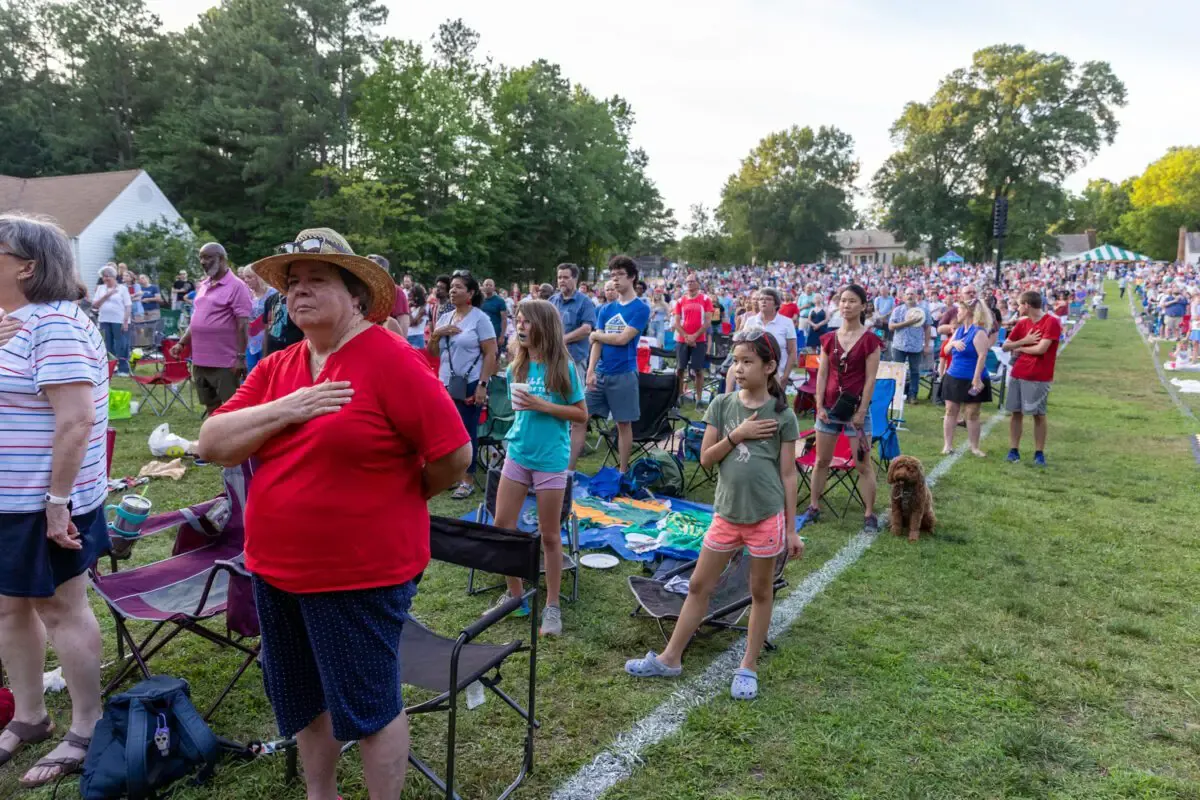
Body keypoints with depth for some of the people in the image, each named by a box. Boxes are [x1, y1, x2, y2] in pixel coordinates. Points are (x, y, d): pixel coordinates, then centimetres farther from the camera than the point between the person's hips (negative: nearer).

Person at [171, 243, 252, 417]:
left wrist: (241, 357, -18)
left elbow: (243, 325, -14)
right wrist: (182, 343, 14)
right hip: (201, 361, 8)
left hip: (225, 363, -8)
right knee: (211, 408, 16)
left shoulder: (236, 286, -10)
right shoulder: (203, 286, 14)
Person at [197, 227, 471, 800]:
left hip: (361, 578, -7)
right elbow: (212, 444, -1)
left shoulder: (392, 360, -16)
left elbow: (453, 455, -18)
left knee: (367, 708, 9)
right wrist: (287, 408, -16)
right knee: (303, 701, 23)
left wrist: (400, 498, 0)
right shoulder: (275, 368, 5)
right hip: (275, 572, 7)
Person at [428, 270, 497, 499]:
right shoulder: (444, 318, 11)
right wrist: (436, 333, -5)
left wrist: (482, 384, -16)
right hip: (445, 385, 6)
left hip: (469, 385, -6)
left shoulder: (480, 318, -5)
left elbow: (491, 354, -9)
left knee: (466, 432, -1)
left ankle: (466, 480, 8)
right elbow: (432, 353, 14)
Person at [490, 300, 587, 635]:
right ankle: (514, 594, 26)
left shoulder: (564, 367, -11)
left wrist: (544, 406, -19)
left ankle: (552, 606, 18)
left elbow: (582, 415, -9)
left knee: (550, 536, 5)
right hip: (517, 454, 5)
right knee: (502, 527, 7)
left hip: (551, 459, -5)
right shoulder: (516, 368, 2)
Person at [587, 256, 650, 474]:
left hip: (624, 374, -5)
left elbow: (622, 339, -14)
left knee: (623, 423, 5)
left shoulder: (641, 308, -5)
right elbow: (597, 342, 3)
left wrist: (596, 335, 0)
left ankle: (622, 471, 17)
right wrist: (591, 370, -10)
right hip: (600, 372, 5)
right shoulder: (606, 309, 10)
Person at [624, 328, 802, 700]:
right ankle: (670, 658, 23)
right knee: (698, 586, 11)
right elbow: (706, 459, 0)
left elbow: (788, 474, -3)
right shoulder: (722, 404, 0)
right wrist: (737, 434, -16)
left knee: (760, 592, 11)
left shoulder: (782, 414, -7)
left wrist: (791, 529, -4)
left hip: (767, 516, -3)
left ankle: (748, 667, 26)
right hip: (726, 513, 3)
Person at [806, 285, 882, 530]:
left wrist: (861, 412, -12)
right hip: (829, 407, 4)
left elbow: (870, 379, -9)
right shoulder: (829, 339, 5)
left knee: (863, 465, 2)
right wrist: (820, 406, -2)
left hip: (855, 408, -4)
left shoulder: (870, 340, -7)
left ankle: (869, 514, 11)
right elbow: (822, 374, 5)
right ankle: (813, 507, 24)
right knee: (821, 461, 12)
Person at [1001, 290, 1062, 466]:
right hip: (1017, 375, 6)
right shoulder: (1022, 323, 9)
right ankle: (1013, 450, 13)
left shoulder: (1052, 322, -10)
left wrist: (1020, 348, -1)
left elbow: (1041, 348, -19)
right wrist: (1024, 340, -8)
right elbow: (1005, 347, 8)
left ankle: (1039, 453, 10)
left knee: (1039, 415, 1)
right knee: (1016, 412, 6)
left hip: (1039, 378, -6)